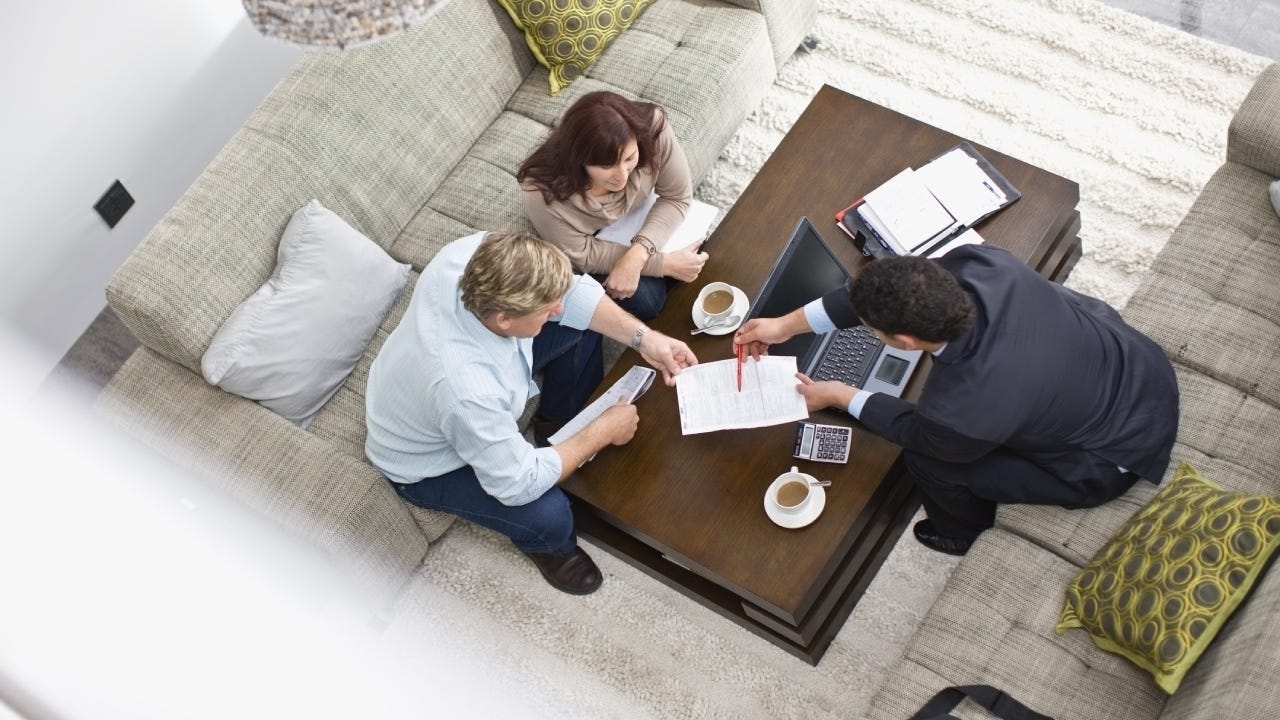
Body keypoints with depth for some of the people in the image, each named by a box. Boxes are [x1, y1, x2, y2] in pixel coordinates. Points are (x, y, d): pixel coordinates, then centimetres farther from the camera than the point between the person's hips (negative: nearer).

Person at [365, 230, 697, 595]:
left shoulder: (479, 253, -31)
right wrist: (602, 432, -23)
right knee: (550, 516, -23)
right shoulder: (468, 390, -47)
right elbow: (519, 485, -32)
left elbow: (571, 290, -14)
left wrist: (643, 337, -21)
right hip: (426, 462, -6)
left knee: (581, 322, -1)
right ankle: (544, 544, 15)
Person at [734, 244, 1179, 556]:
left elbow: (912, 430, -13)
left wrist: (838, 396, 1)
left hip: (1121, 454, -6)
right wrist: (789, 324, -3)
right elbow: (884, 288, -8)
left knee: (927, 459, -3)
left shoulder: (959, 413, -38)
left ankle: (959, 532, 30)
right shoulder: (980, 266, -26)